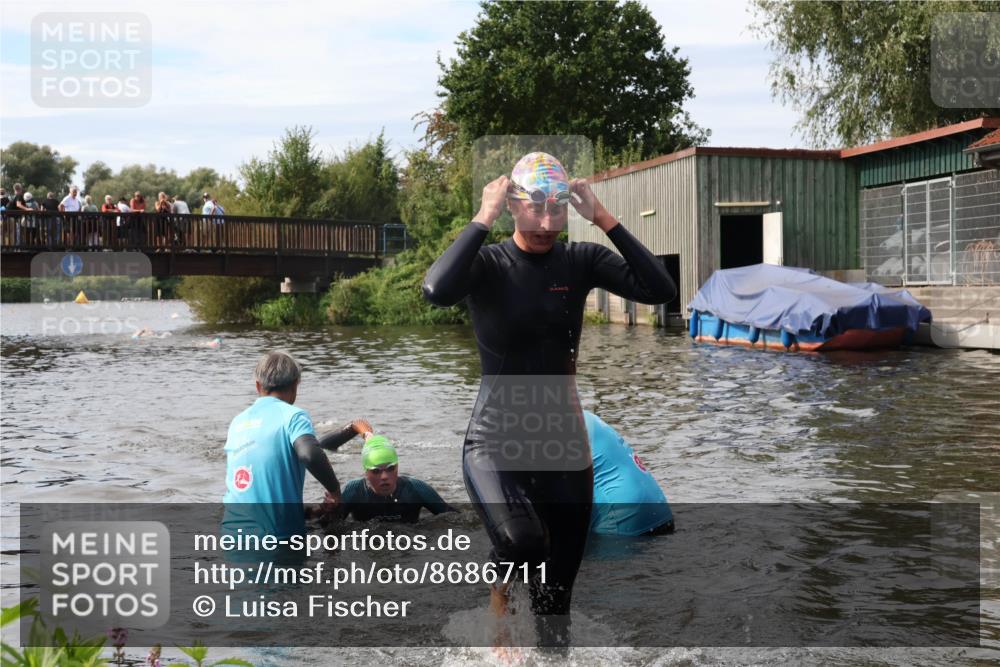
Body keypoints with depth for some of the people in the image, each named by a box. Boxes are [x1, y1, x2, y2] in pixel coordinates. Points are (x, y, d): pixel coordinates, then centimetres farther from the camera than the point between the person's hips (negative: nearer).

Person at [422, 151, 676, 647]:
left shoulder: (581, 260, 0)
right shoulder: (487, 264, -8)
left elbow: (659, 289, -13)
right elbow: (437, 290, -30)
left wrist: (602, 217, -14)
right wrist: (484, 218, -23)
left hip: (564, 444, 3)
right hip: (495, 443, -3)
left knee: (555, 600, 8)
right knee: (522, 543, -31)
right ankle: (500, 587, 5)